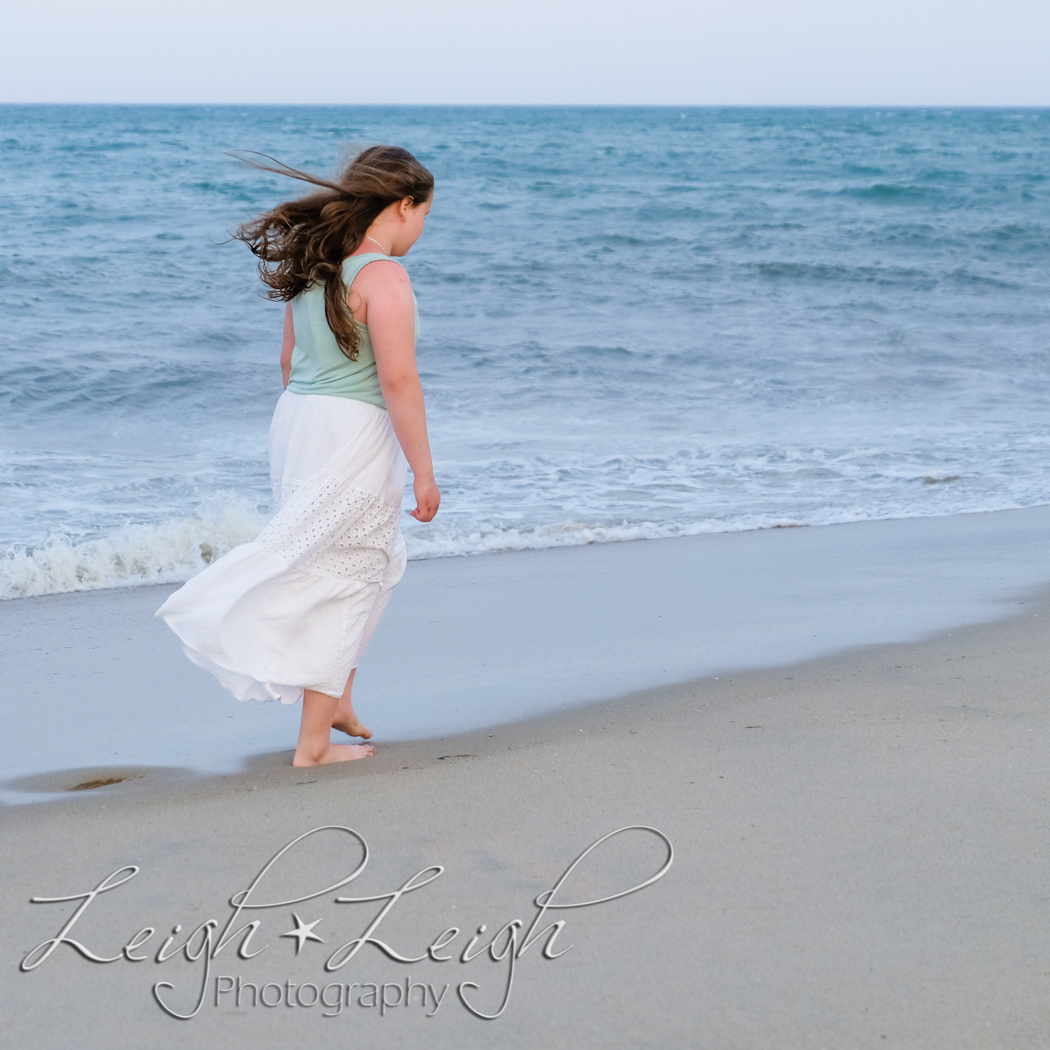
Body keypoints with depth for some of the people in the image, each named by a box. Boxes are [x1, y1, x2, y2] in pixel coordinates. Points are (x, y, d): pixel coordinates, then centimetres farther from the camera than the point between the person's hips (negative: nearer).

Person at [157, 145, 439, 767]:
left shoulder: (317, 265, 10)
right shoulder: (382, 275, -17)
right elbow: (398, 379, -21)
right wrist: (423, 472, -16)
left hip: (298, 416, 9)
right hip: (355, 432, -9)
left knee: (377, 561, 24)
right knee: (343, 581, 1)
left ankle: (336, 698, 25)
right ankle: (314, 744, 6)